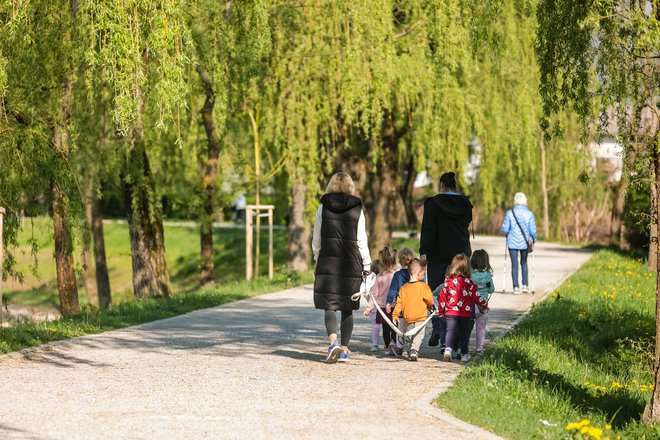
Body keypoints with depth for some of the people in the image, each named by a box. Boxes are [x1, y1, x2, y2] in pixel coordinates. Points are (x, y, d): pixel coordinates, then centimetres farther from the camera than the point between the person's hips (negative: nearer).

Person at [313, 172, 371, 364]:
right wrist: (366, 266, 7)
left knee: (329, 307, 2)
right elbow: (361, 242, 0)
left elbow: (316, 241, 6)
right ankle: (344, 349, 11)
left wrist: (317, 261, 19)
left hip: (327, 263, 0)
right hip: (351, 265, 0)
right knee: (347, 309, 9)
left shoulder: (323, 209, 0)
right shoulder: (357, 210, -1)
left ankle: (333, 342, -19)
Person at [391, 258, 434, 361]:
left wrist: (395, 315, 9)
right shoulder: (424, 286, -11)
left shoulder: (403, 288, 1)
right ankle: (414, 350, -18)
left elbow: (399, 303, 2)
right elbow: (430, 301, -7)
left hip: (407, 318, 4)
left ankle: (410, 351, 20)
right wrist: (431, 307, 15)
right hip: (420, 318, -4)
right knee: (418, 335, 0)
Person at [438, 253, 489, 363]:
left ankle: (448, 349, -24)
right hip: (465, 313, -1)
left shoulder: (447, 281, -2)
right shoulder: (468, 282, -7)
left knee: (451, 331, 0)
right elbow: (475, 296, -3)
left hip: (450, 313, 1)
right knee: (464, 333, 12)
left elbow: (442, 296, 3)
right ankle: (464, 354, 21)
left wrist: (440, 311, 14)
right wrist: (484, 305, 15)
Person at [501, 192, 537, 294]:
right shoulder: (529, 214, -7)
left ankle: (516, 287, 0)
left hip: (512, 242, -1)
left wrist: (507, 234, 15)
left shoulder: (510, 213, -9)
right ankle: (525, 285, 14)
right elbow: (533, 230, -6)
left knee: (514, 264, 5)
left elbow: (505, 229, -8)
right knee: (524, 262, 20)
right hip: (525, 243, 1)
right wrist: (534, 239, 13)